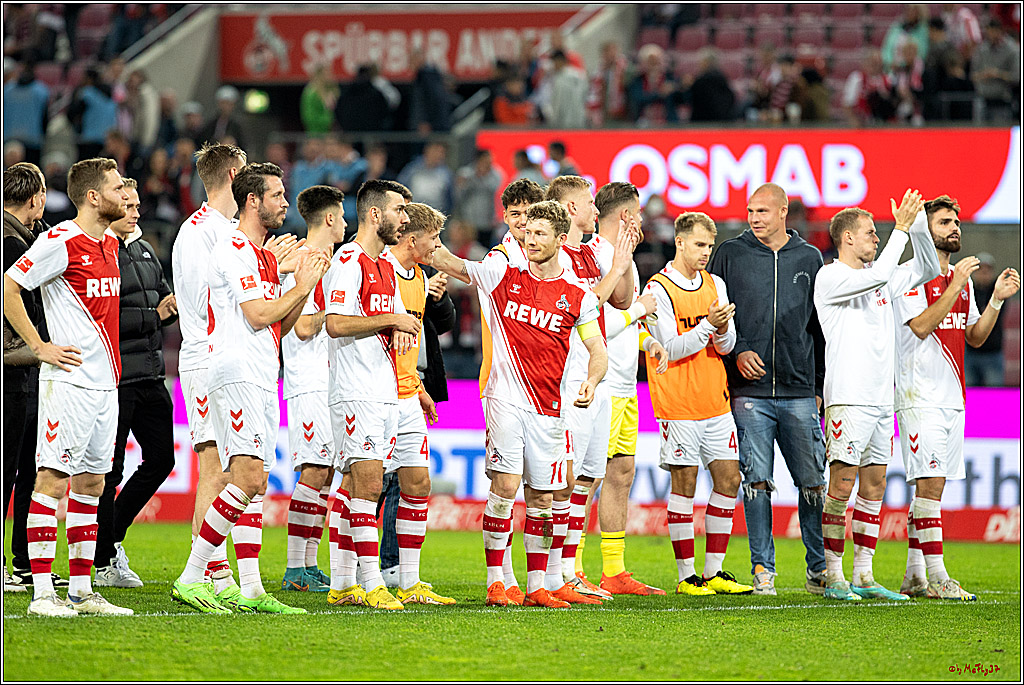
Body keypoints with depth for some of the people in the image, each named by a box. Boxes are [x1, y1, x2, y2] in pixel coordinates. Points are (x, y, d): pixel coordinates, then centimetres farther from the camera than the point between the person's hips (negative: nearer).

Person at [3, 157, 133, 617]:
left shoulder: (109, 245, 15)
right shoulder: (60, 242, -12)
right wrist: (39, 347, -13)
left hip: (104, 383, 9)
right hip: (69, 379, -9)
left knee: (91, 482, 9)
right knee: (53, 478, -8)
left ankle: (81, 590, 13)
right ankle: (42, 592, -9)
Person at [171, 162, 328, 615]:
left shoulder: (263, 255, 21)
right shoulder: (235, 249, -9)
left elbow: (280, 326, 22)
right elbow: (258, 315, -16)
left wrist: (303, 285, 10)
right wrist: (302, 287, -4)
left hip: (261, 376, 10)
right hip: (237, 371, -10)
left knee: (253, 482, 6)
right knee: (249, 477, -17)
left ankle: (251, 592, 5)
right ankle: (191, 577, -18)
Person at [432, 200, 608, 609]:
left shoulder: (579, 297, 5)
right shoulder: (503, 276, 5)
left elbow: (598, 351, 4)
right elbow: (449, 264, 11)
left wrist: (591, 383, -14)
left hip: (549, 407, 2)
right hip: (506, 399, -2)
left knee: (541, 497, 4)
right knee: (505, 486, -12)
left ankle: (536, 587, 10)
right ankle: (495, 582, -7)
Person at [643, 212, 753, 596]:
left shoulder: (715, 285, 12)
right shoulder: (658, 289, -7)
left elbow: (726, 346, 8)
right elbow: (672, 348, -13)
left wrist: (723, 330, -15)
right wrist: (708, 325, -24)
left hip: (715, 402, 6)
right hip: (678, 403, -6)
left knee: (728, 479, 4)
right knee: (684, 484, -3)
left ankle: (714, 572, 12)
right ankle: (686, 576, 2)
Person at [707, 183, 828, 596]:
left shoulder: (809, 259, 10)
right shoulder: (730, 255, 6)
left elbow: (820, 326, 14)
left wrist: (822, 384, 11)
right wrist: (737, 352, -8)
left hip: (800, 392, 1)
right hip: (749, 391, -1)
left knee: (813, 483, 0)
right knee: (756, 482, -3)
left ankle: (819, 570, 9)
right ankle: (763, 570, 4)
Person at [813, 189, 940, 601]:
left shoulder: (879, 279, 17)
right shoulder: (831, 277, -6)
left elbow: (928, 270, 22)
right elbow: (878, 275, -21)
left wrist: (917, 225, 8)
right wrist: (901, 230, -14)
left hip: (881, 398, 8)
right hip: (847, 399, -8)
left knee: (874, 486, 7)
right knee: (843, 485, -9)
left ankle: (863, 576, 10)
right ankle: (833, 577, -6)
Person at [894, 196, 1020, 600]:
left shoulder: (962, 279, 17)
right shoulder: (909, 275, -6)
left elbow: (975, 337, 18)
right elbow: (921, 325, -18)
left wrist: (997, 299, 4)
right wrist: (957, 285, -18)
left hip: (952, 396, 8)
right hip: (920, 396, -8)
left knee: (930, 486, 8)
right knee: (929, 483, -13)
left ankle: (915, 576, 10)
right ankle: (936, 577, -16)